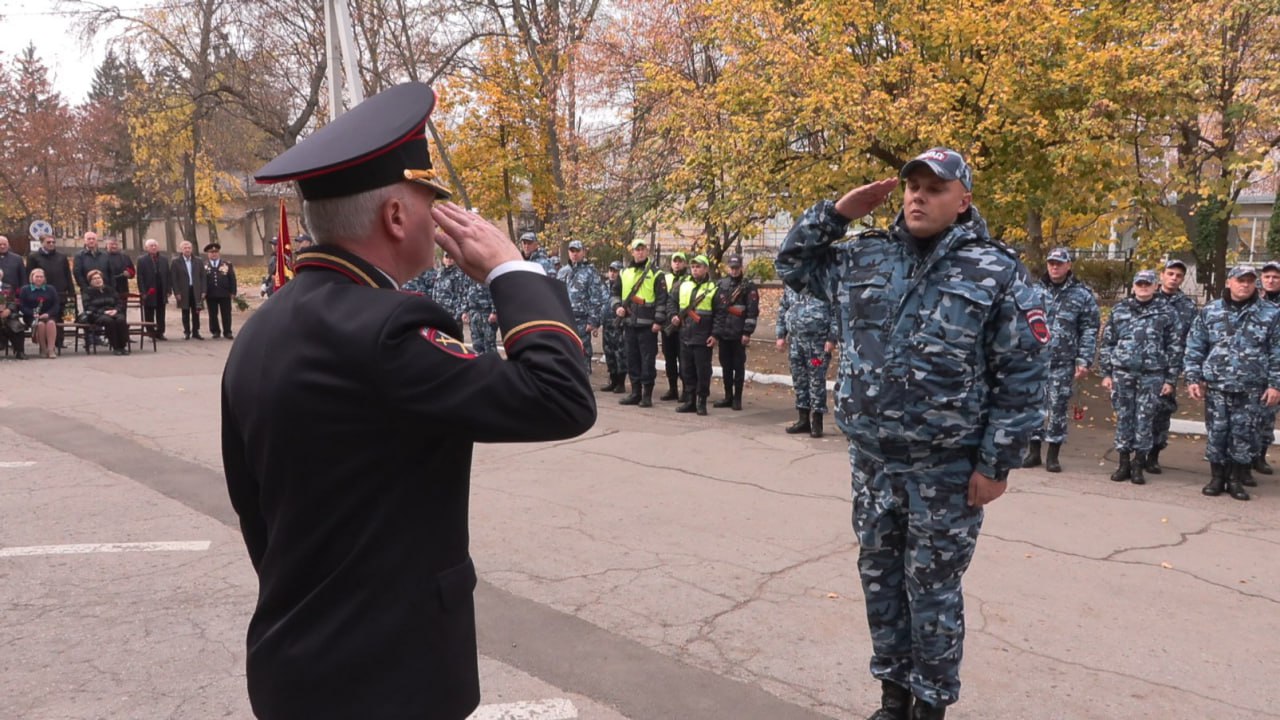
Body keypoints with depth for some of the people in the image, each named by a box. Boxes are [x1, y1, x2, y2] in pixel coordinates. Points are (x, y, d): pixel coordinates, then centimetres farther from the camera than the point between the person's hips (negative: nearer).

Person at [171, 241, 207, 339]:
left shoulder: (198, 261, 6)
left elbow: (203, 276, 6)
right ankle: (187, 332, 14)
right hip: (184, 291, -2)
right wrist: (177, 293, -10)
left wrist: (203, 291, -1)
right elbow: (173, 278, -4)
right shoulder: (176, 262, -1)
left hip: (196, 290, 2)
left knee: (196, 312, 5)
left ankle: (195, 332, 13)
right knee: (185, 313, 6)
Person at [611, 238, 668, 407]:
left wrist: (658, 321, -11)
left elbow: (661, 299, -5)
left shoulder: (656, 274, -1)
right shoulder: (624, 273, 12)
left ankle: (647, 395, 4)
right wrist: (617, 306, 0)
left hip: (647, 325, -5)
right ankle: (635, 393, 18)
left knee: (648, 360, -2)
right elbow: (614, 293, 20)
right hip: (629, 323, 5)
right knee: (632, 359, 9)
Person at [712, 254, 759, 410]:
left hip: (739, 334, -4)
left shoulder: (748, 286, -3)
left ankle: (737, 398, 8)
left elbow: (752, 311, -8)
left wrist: (747, 332, -14)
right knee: (725, 365, 10)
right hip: (723, 332, 4)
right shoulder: (721, 284, 10)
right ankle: (728, 396, 19)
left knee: (738, 366, 1)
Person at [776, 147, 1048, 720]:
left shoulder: (997, 272, -8)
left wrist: (995, 463, -12)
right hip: (871, 459, 5)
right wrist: (834, 213, 4)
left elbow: (1021, 377, -9)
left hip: (947, 469, -4)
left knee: (932, 588, 7)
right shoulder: (864, 257, 5)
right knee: (880, 576, 15)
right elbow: (793, 265, 19)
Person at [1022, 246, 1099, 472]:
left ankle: (1053, 454, 12)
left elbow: (1090, 331, 0)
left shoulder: (1083, 295, 2)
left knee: (1058, 408, 2)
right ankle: (1034, 451, 15)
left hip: (1063, 364, -2)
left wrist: (1084, 361, -7)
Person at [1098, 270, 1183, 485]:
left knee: (1144, 420, 2)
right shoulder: (1119, 309, 7)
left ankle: (1138, 465, 11)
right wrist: (1106, 373, 4)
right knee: (1123, 418, 5)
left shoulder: (1167, 313, 3)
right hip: (1122, 373, 1)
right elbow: (1107, 342, 9)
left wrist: (1171, 379, -1)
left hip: (1152, 375, -1)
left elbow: (1175, 348, 3)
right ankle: (1124, 462, 15)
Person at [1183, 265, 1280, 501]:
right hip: (1216, 386, 0)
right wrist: (1193, 378, -1)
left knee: (1244, 434, 5)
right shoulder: (1209, 312, 3)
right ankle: (1217, 477, 18)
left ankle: (1237, 480, 17)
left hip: (1251, 389, 0)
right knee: (1216, 432, 5)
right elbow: (1195, 347, 4)